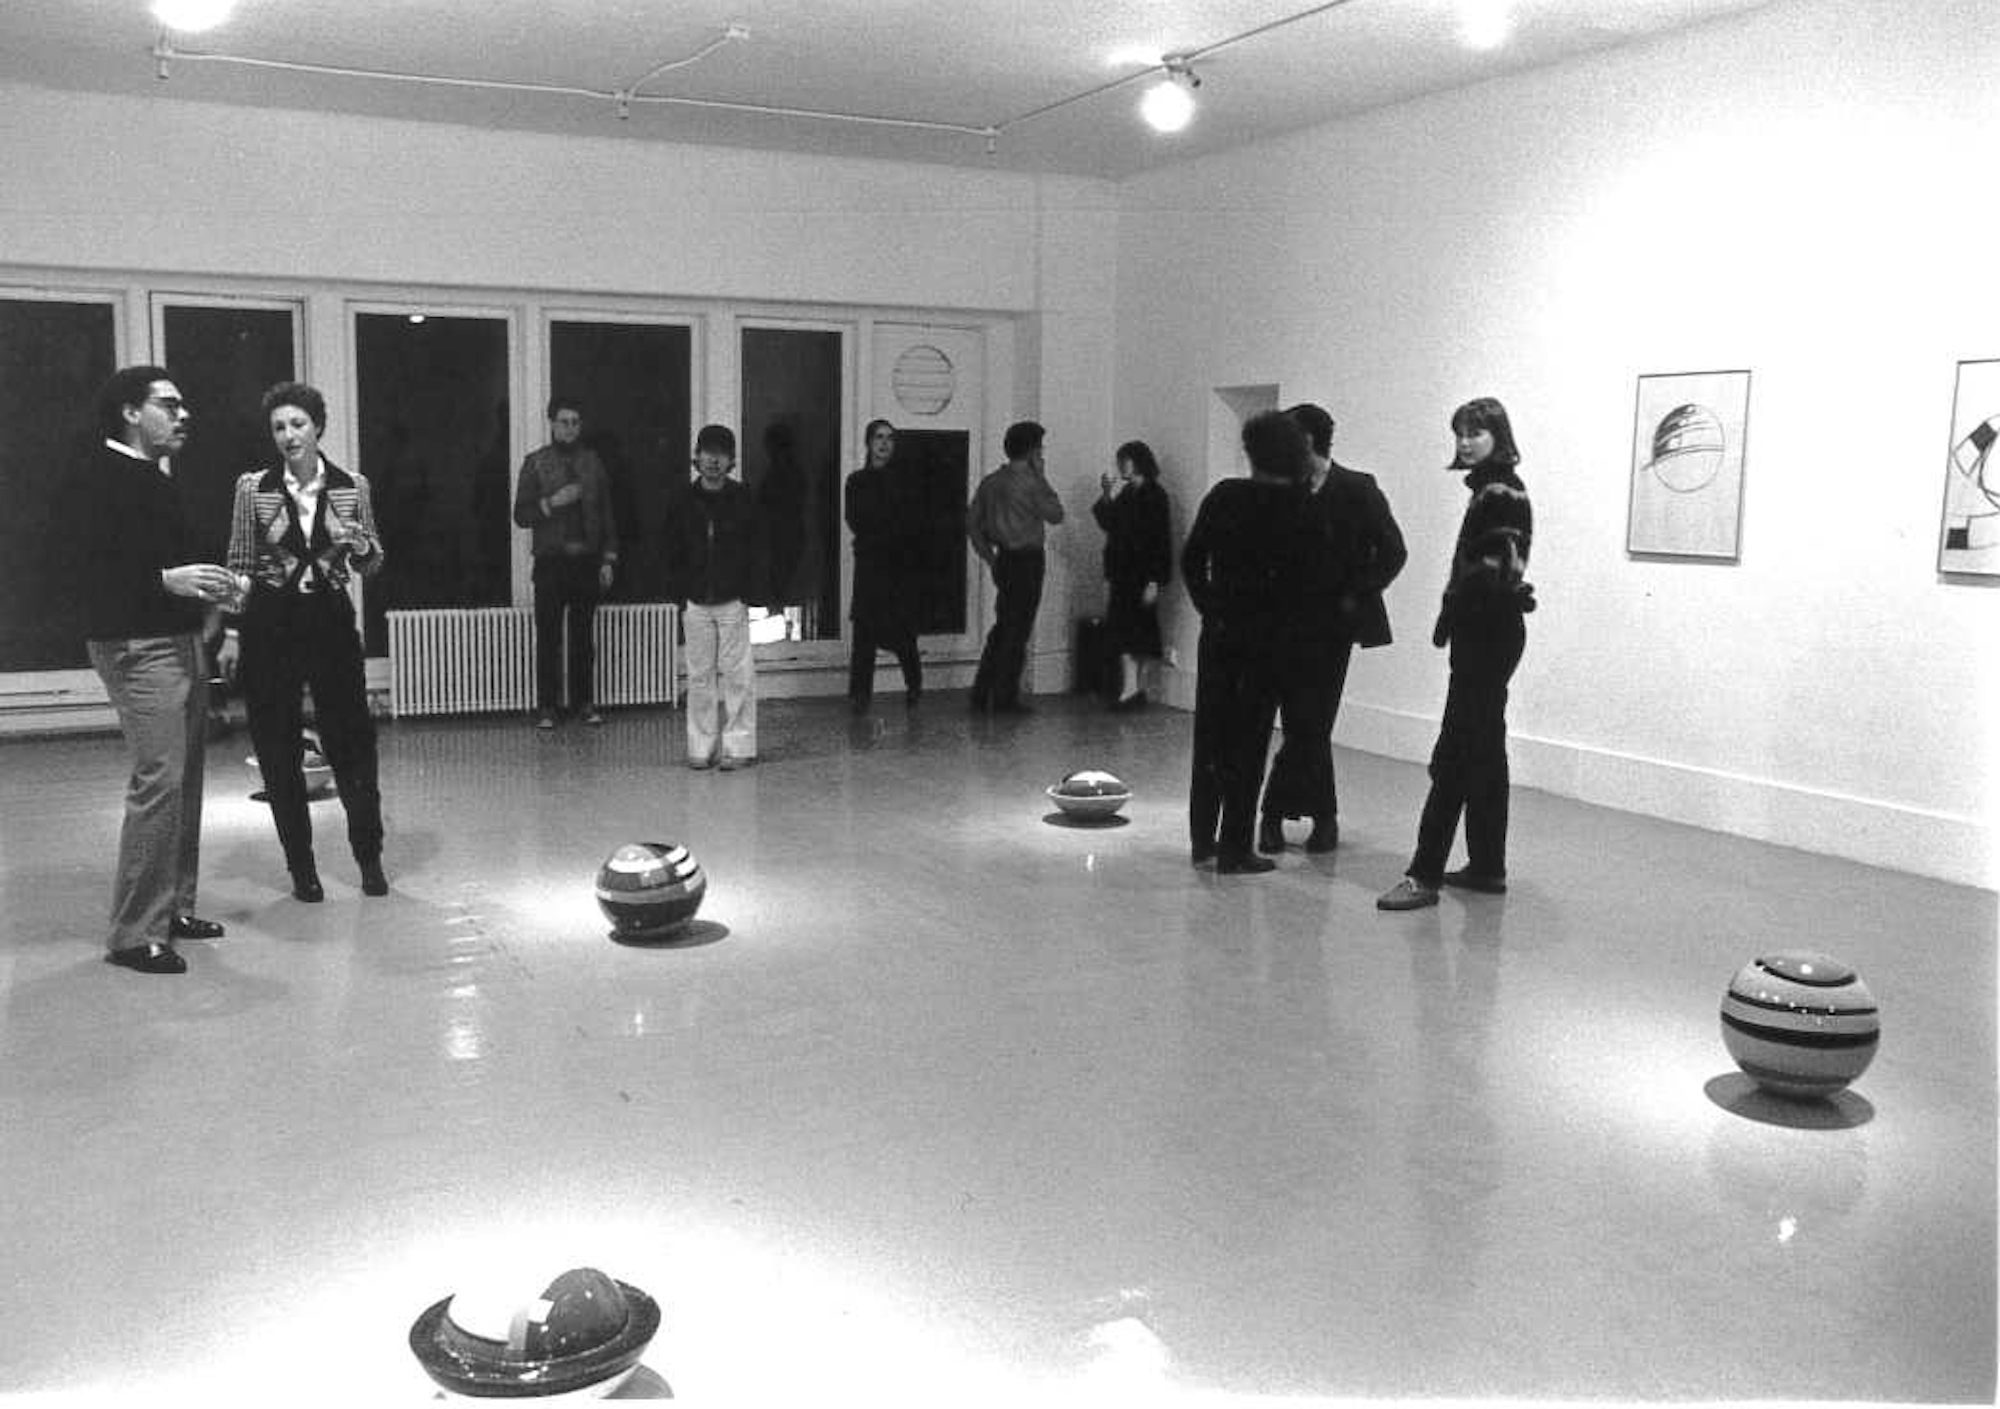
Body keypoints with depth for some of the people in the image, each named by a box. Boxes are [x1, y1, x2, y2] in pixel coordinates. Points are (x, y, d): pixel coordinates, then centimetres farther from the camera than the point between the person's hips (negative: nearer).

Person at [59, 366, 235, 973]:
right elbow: (88, 570, -18)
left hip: (182, 641, 10)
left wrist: (205, 588, 11)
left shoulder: (158, 477, 19)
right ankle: (135, 934, -5)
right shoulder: (94, 479, -9)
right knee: (158, 781, -12)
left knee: (185, 780, 12)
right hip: (138, 647, -10)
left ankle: (174, 907, 22)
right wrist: (167, 580, -25)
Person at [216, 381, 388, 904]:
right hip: (270, 624, 0)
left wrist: (358, 542, -11)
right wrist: (232, 632, -2)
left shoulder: (353, 487, 3)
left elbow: (373, 566, 10)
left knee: (352, 741, 0)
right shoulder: (253, 487, 1)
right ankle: (301, 865, 16)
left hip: (332, 620, 0)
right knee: (278, 751, 4)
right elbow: (240, 567, 4)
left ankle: (370, 858, 16)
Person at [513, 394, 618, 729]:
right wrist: (552, 503, -15)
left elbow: (607, 513, 11)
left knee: (583, 635, 5)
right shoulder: (535, 463, 3)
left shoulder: (592, 462, 10)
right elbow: (521, 515, 1)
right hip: (550, 561, -2)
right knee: (548, 636, -2)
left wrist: (609, 558, 5)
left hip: (587, 561, 2)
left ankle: (583, 701, 14)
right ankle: (547, 706, 3)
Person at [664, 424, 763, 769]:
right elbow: (670, 551, 8)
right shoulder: (681, 500, 4)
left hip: (733, 600, -1)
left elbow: (756, 551, 3)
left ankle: (738, 746, 3)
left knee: (736, 673, -3)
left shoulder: (742, 499, 1)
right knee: (699, 675, 4)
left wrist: (752, 595, -4)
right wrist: (677, 593, 1)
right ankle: (702, 747, 11)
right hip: (695, 601, 2)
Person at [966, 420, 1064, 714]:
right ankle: (1004, 698, 1)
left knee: (1003, 626, 16)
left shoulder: (991, 482, 9)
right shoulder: (1031, 482, -13)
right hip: (1027, 560, -7)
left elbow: (972, 521, 11)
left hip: (1004, 560, 7)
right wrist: (1042, 477, -1)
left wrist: (988, 556, 14)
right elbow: (1055, 515, -6)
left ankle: (981, 693, 16)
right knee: (1017, 631, -1)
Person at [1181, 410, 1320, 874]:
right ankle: (1235, 849, 5)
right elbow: (1304, 580, -10)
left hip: (1220, 628, 3)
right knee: (1249, 740, 3)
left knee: (1210, 733, 13)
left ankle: (1204, 840, 20)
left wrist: (1209, 606, 9)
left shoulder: (1224, 496, -1)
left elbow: (1191, 558, 0)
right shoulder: (1302, 513, -8)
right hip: (1269, 636, -3)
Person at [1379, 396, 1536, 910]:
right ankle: (1487, 867, 21)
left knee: (1455, 755, -10)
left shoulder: (1502, 493, -13)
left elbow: (1496, 572, -19)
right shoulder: (1490, 489, 16)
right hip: (1485, 634, 10)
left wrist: (1450, 617, -11)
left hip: (1488, 635, -10)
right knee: (1483, 751, 13)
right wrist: (1452, 617, 6)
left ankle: (1424, 875, -9)